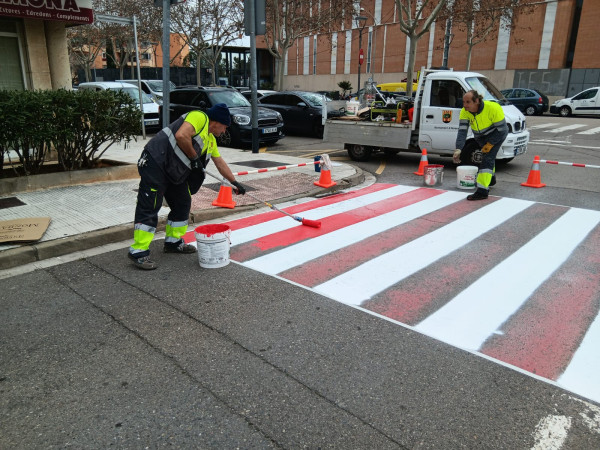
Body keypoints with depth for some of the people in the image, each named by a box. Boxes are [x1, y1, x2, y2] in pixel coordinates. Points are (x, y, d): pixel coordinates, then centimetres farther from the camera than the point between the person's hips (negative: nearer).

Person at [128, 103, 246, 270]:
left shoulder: (211, 140, 20)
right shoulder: (199, 117, -9)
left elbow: (220, 163, 30)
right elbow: (181, 136, -25)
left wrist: (235, 183, 32)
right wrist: (194, 157, -12)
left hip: (175, 173, 10)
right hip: (155, 163, -10)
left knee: (182, 205, 14)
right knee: (149, 208, -9)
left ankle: (173, 242, 28)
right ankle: (139, 252, -6)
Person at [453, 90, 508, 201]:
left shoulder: (493, 108, -32)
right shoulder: (465, 112, -21)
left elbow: (502, 129, -24)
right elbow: (462, 131, -26)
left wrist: (490, 144, -26)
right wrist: (458, 149, -39)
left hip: (496, 134, -6)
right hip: (480, 136, 6)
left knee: (488, 158, -21)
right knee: (486, 155, 25)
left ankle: (482, 190, -28)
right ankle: (491, 178, 53)